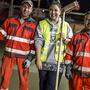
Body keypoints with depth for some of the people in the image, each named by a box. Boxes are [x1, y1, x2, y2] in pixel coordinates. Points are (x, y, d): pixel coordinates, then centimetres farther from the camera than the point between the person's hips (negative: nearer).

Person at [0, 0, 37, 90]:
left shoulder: (34, 25, 0)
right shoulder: (10, 21, 6)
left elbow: (34, 44, -2)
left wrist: (29, 58, -7)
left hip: (23, 57, -2)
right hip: (8, 55, 2)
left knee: (23, 81, 2)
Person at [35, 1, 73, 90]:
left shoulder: (66, 25, 3)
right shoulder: (42, 24, 2)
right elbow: (38, 42, -3)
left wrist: (65, 39, -13)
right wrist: (38, 59, -9)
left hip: (57, 62, -1)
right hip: (43, 61, 1)